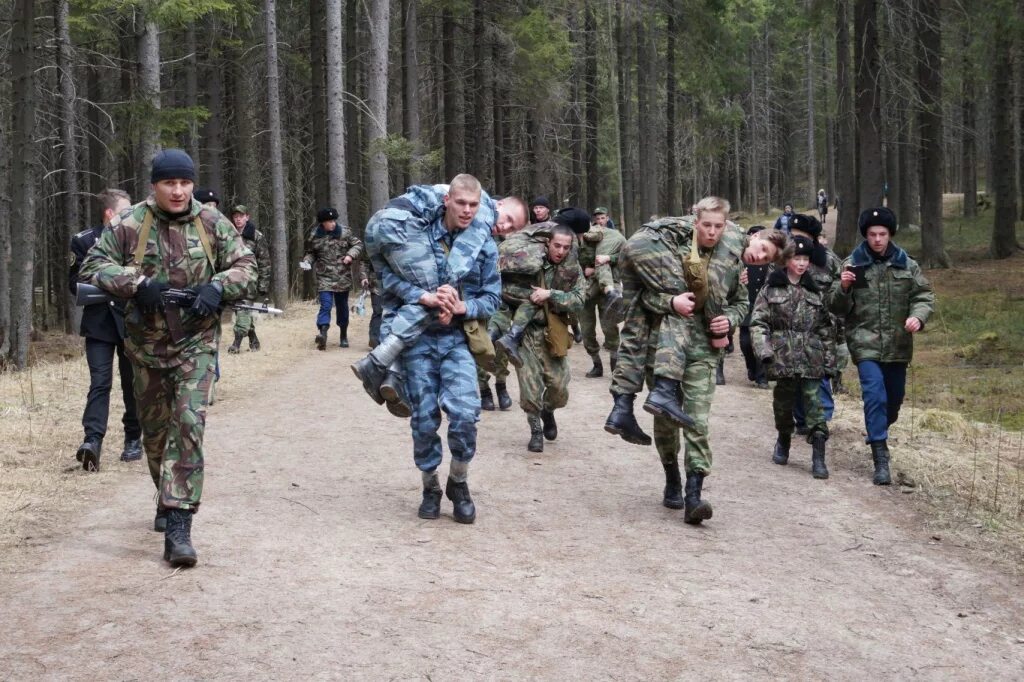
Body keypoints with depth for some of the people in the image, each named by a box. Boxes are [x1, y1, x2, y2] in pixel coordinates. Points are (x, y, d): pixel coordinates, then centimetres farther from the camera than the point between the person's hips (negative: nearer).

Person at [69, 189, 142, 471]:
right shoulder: (84, 241, 1)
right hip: (99, 323, -2)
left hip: (132, 323, 2)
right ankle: (92, 441, -21)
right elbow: (75, 283, 1)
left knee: (132, 383, 9)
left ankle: (133, 439, 20)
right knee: (100, 382, -12)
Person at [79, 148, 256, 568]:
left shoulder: (213, 224, -1)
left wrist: (217, 286, -16)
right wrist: (136, 283, -20)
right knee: (155, 429, 15)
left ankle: (178, 526, -17)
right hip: (146, 344, 2)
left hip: (195, 344, -1)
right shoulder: (129, 226, -4)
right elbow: (92, 267, -4)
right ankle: (169, 498, 41)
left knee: (189, 426, -15)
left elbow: (245, 267, 4)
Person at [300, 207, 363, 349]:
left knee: (342, 307, 13)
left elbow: (358, 244, 5)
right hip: (324, 278, -1)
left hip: (342, 278, 1)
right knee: (326, 305, -17)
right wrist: (307, 262, -7)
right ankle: (323, 333, -29)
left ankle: (344, 336, 26)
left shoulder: (344, 232, -3)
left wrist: (351, 255, -12)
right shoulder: (315, 236, -2)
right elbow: (311, 253, 12)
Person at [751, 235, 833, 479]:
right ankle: (783, 439, 37)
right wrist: (764, 351, -13)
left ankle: (818, 458, -8)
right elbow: (758, 322, -2)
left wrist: (828, 357, 8)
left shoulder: (816, 291, 9)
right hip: (783, 356, -1)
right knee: (783, 402, 11)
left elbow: (825, 326, 13)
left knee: (814, 403, -7)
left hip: (811, 359, 1)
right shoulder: (772, 289, 2)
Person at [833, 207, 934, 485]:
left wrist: (918, 316, -14)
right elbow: (839, 309, 1)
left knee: (894, 397, 15)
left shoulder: (906, 265, 2)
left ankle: (879, 429, 46)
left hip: (897, 344, 3)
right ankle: (880, 458, -16)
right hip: (865, 343, -3)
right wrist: (843, 289, -20)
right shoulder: (852, 265, -2)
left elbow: (924, 296, 7)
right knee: (875, 394, -17)